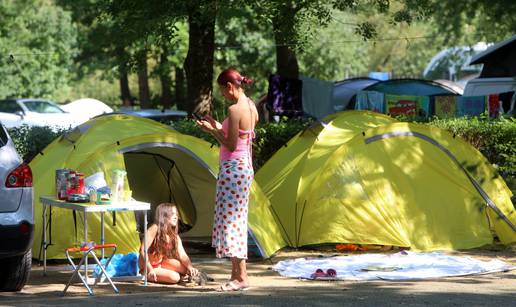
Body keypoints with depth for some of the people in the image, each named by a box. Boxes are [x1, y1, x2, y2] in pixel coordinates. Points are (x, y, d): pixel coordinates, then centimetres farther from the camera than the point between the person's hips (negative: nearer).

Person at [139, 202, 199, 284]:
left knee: (186, 269, -11)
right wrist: (150, 270, -33)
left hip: (161, 264, 6)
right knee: (174, 277, -27)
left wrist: (190, 267, -29)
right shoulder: (154, 229, -20)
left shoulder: (174, 236, 0)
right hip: (148, 268, -6)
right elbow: (143, 251, -25)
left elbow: (182, 255, -8)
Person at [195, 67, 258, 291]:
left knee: (229, 219, -6)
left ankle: (241, 277, -8)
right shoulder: (251, 107, 11)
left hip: (232, 168, -10)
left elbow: (231, 145, -18)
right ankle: (237, 273, 17)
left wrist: (213, 131, -7)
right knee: (237, 220, 13)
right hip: (246, 166, 10)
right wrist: (218, 127, 17)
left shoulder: (234, 110, -18)